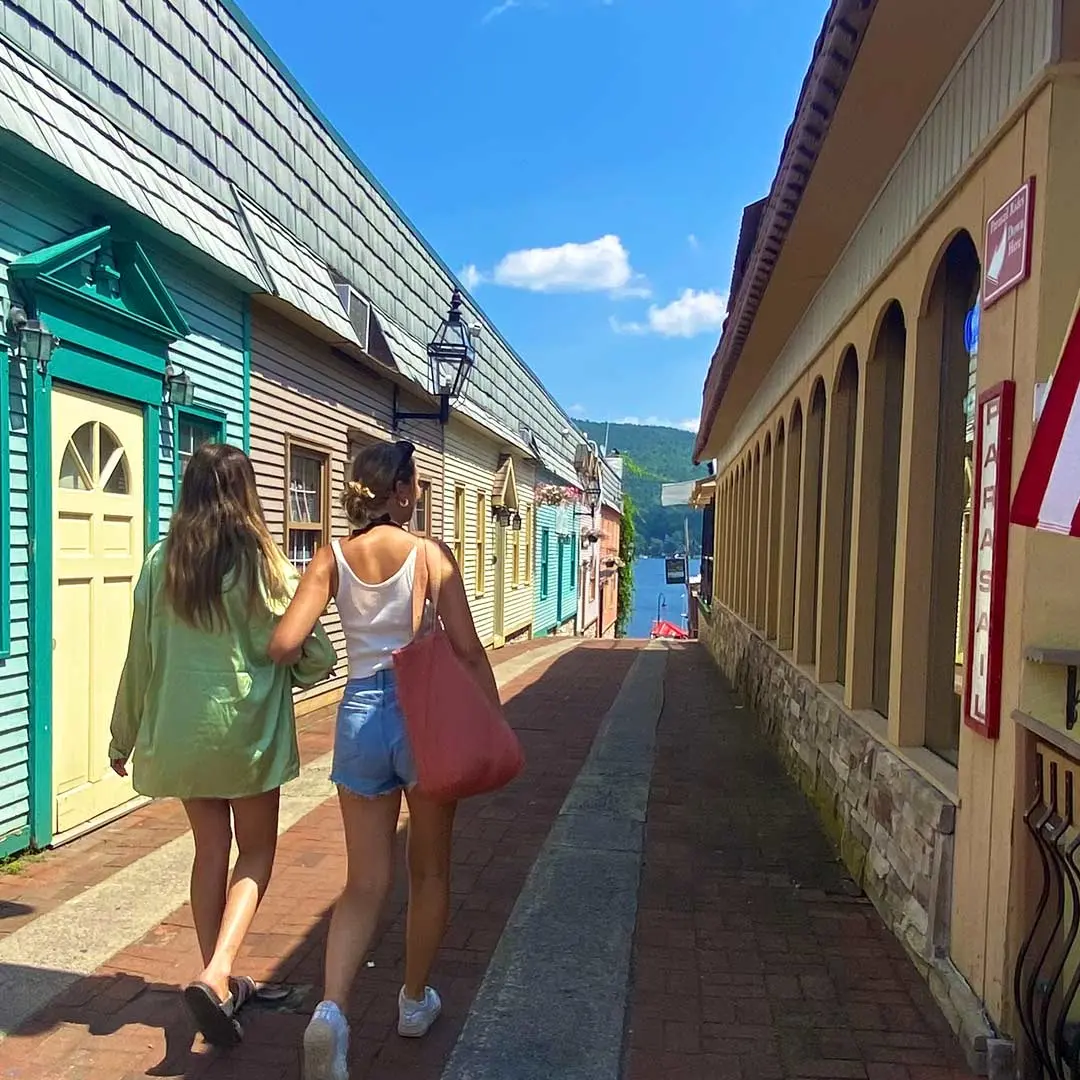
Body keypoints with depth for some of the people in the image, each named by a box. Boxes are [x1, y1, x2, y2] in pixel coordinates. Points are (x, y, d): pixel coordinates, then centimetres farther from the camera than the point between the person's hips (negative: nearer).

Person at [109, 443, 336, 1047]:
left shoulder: (161, 562, -2)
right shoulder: (262, 561, -11)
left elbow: (141, 656, 4)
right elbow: (305, 649, -6)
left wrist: (124, 735, 15)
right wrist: (324, 658, 18)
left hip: (181, 726, 4)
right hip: (248, 725, -4)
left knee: (211, 849, 17)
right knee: (257, 852, 11)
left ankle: (219, 983, 24)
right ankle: (216, 976, -7)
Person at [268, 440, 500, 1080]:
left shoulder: (333, 559, 0)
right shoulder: (431, 555, -8)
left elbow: (285, 645, -7)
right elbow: (468, 650, -9)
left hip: (360, 716, 3)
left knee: (366, 882, 12)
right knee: (431, 872, 18)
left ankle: (332, 1009, -5)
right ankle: (416, 1002, 33)